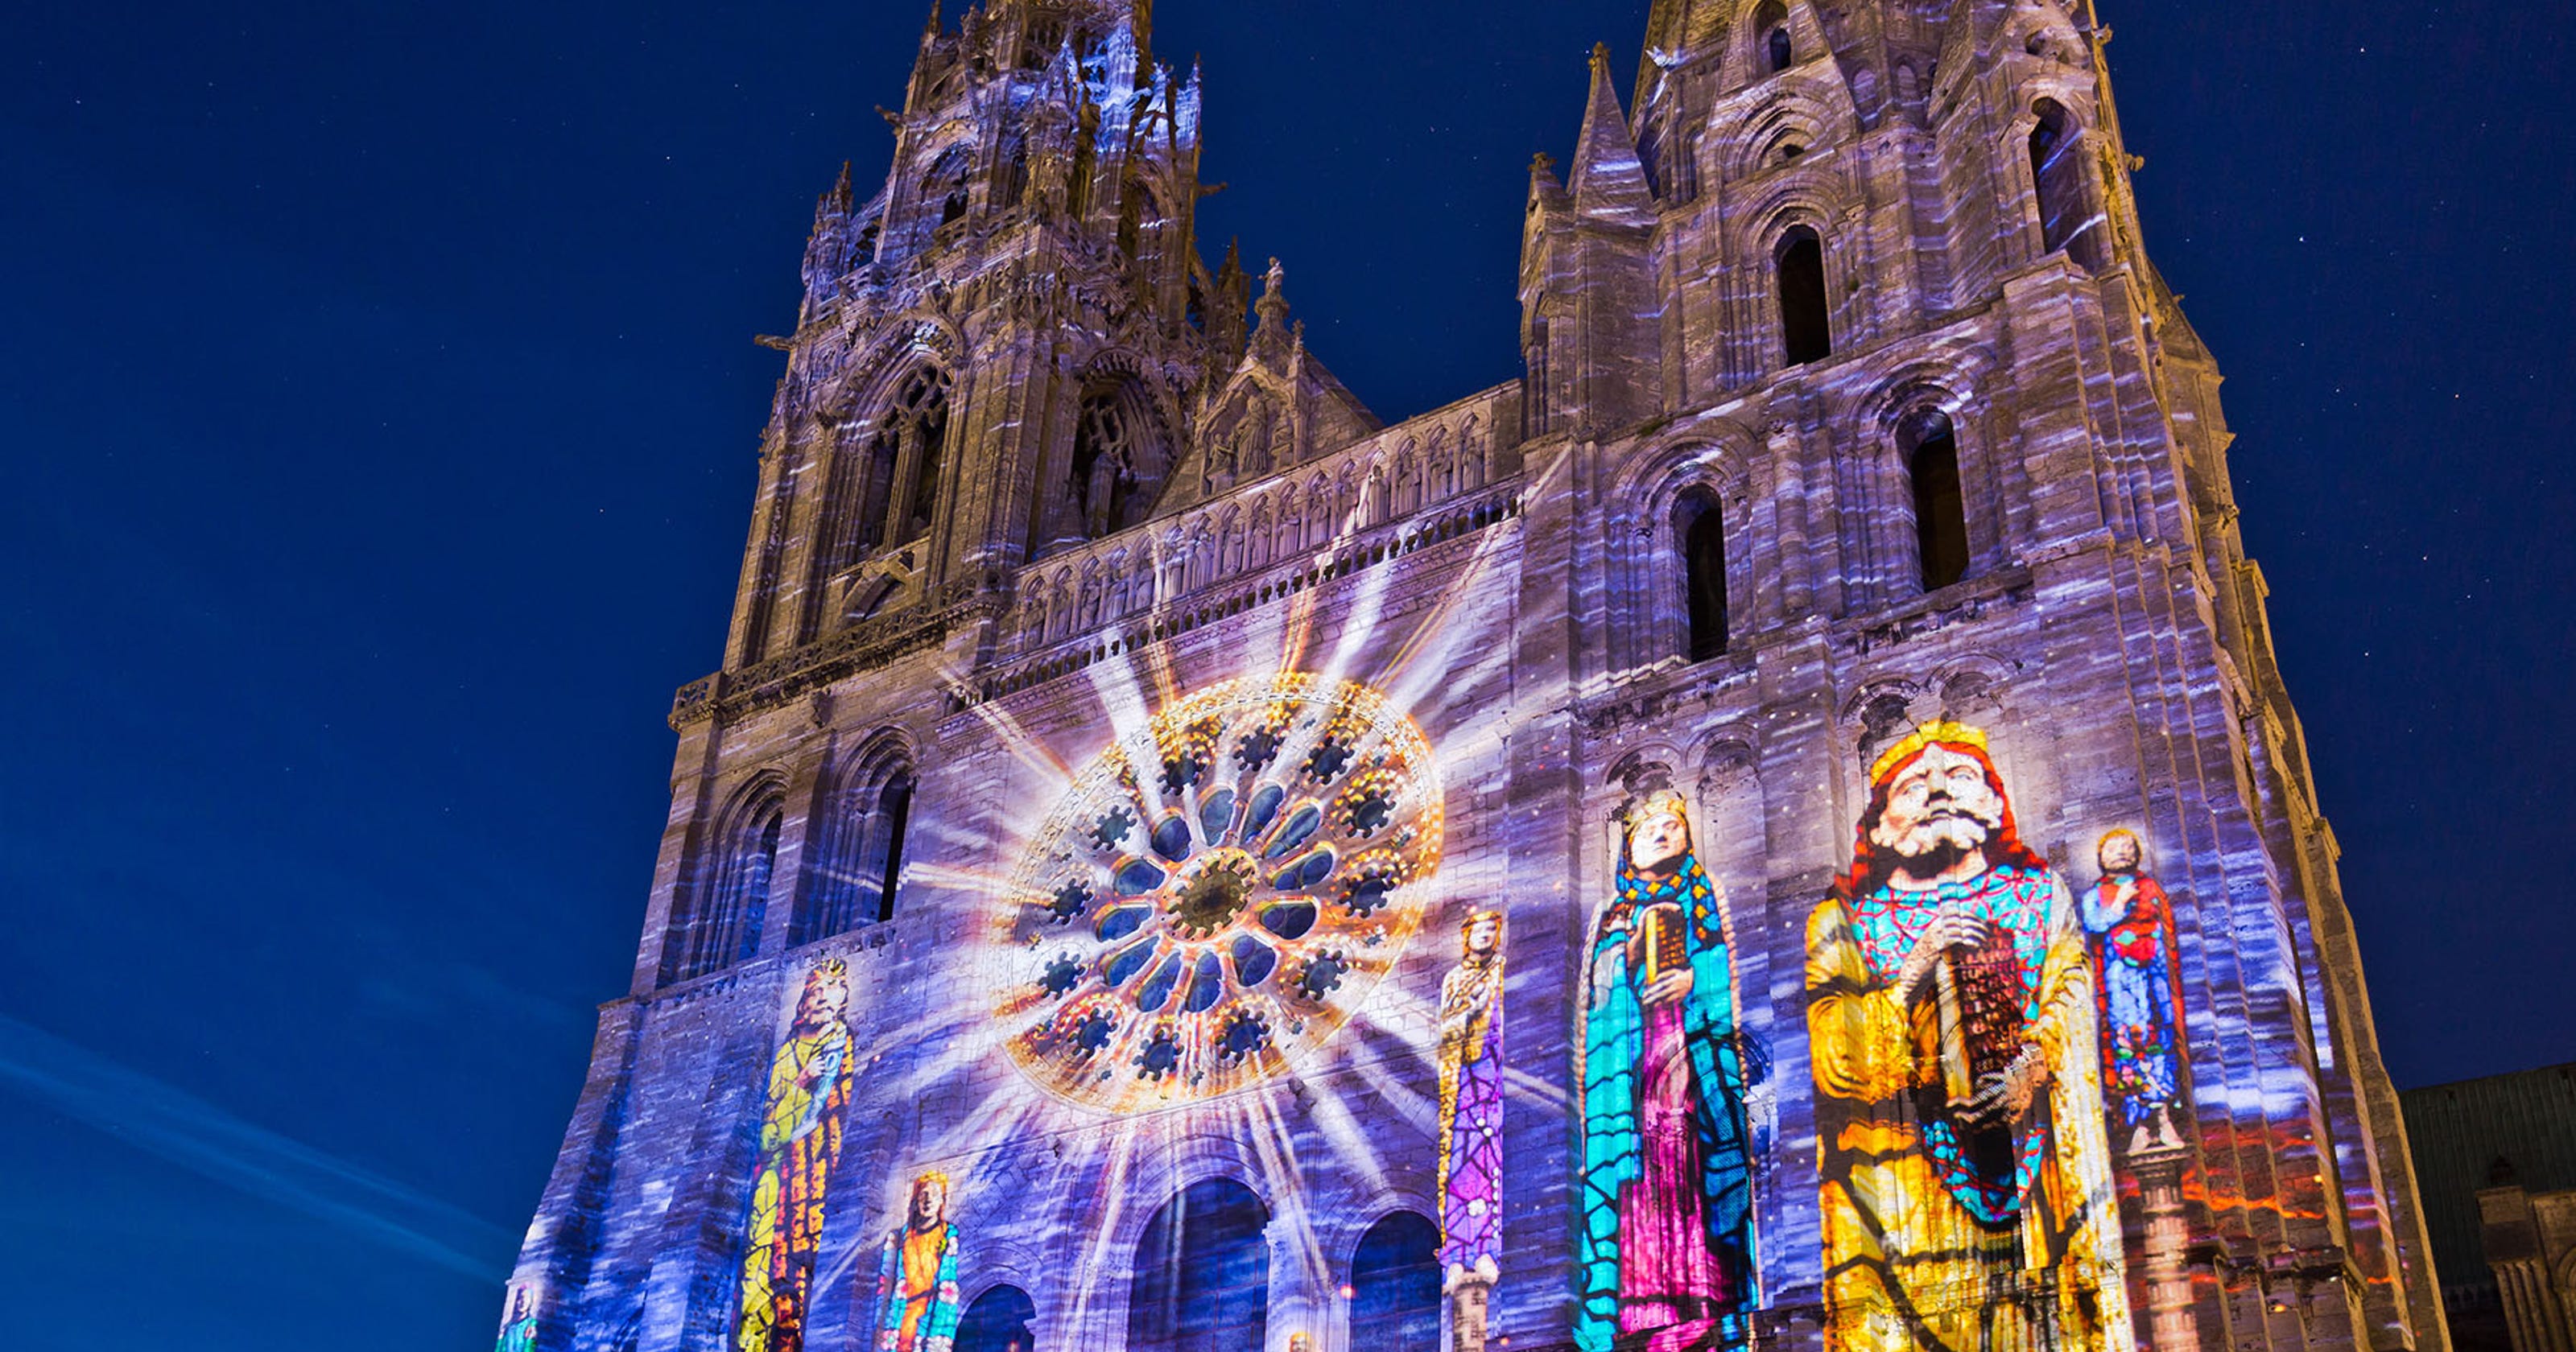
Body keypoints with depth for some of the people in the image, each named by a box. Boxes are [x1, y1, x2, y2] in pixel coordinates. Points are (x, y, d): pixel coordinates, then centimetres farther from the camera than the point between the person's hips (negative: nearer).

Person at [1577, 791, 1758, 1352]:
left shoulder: (1706, 892, 17)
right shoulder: (1615, 910, 23)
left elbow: (1732, 957, 6)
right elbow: (1599, 983, 13)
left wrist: (1694, 978, -11)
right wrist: (1633, 944, -3)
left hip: (1696, 1045, -1)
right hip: (1632, 1049, 2)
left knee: (1699, 1155, -13)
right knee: (1638, 1157, -10)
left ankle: (1706, 1295, -16)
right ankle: (1642, 1299, -13)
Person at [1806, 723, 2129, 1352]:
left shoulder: (2041, 897, 19)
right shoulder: (1841, 924, 10)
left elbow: (2069, 1006, 6)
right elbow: (1836, 1064, 0)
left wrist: (2034, 1070, -14)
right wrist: (1914, 970, -11)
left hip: (2035, 1153, 2)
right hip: (1905, 1182, -2)